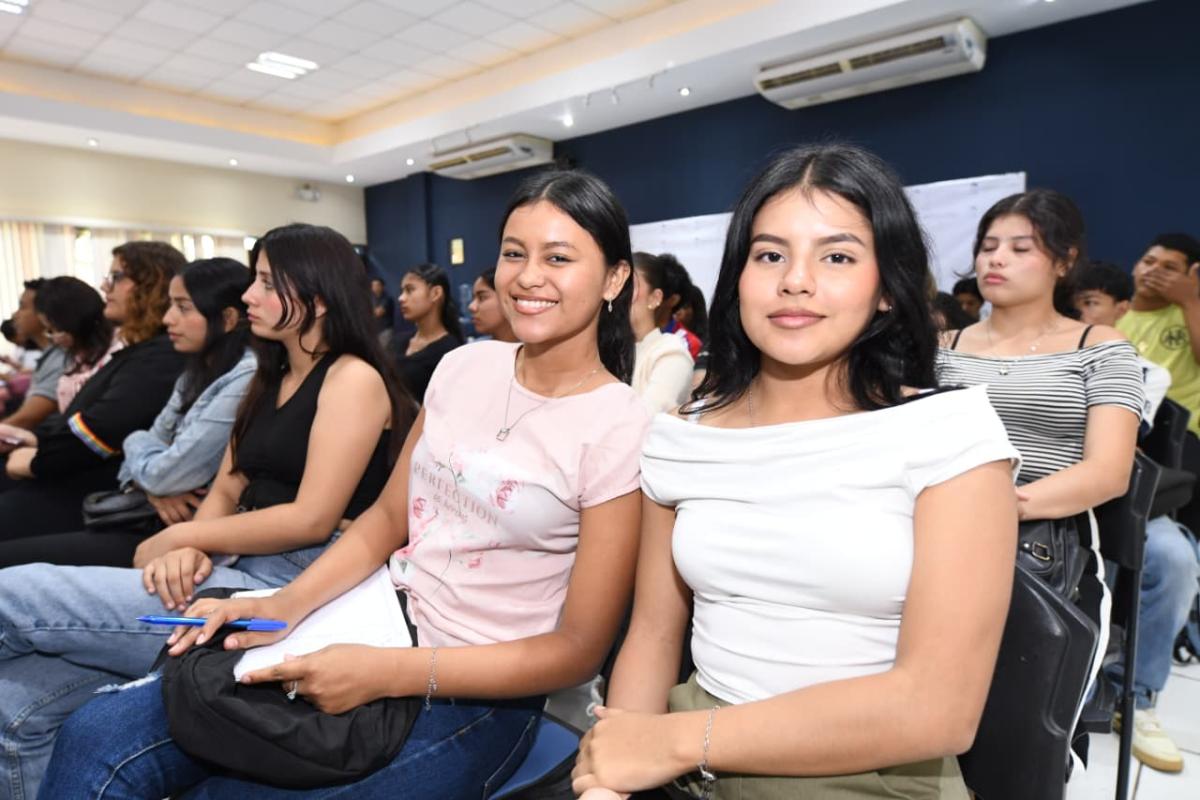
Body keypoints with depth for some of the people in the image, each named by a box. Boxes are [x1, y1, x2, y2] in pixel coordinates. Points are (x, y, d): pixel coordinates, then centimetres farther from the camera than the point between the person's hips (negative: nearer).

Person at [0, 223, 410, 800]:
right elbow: (224, 492, 16)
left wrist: (174, 540, -5)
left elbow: (312, 520, -15)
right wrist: (190, 551, -7)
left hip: (295, 589, -7)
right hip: (240, 572, 8)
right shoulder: (269, 379, 19)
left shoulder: (354, 378, -8)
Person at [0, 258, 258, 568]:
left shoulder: (246, 380, -19)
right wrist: (153, 488, -11)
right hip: (151, 522, 8)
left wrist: (136, 442, 2)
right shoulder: (197, 373, 13)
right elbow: (146, 462, 12)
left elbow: (164, 474, -20)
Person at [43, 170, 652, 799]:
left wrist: (390, 672, -20)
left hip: (475, 694, -5)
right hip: (381, 622, 5)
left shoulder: (620, 427, -16)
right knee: (96, 736, -4)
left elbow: (579, 648, -14)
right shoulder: (464, 365, 1)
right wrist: (285, 604, -7)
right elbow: (388, 515, 9)